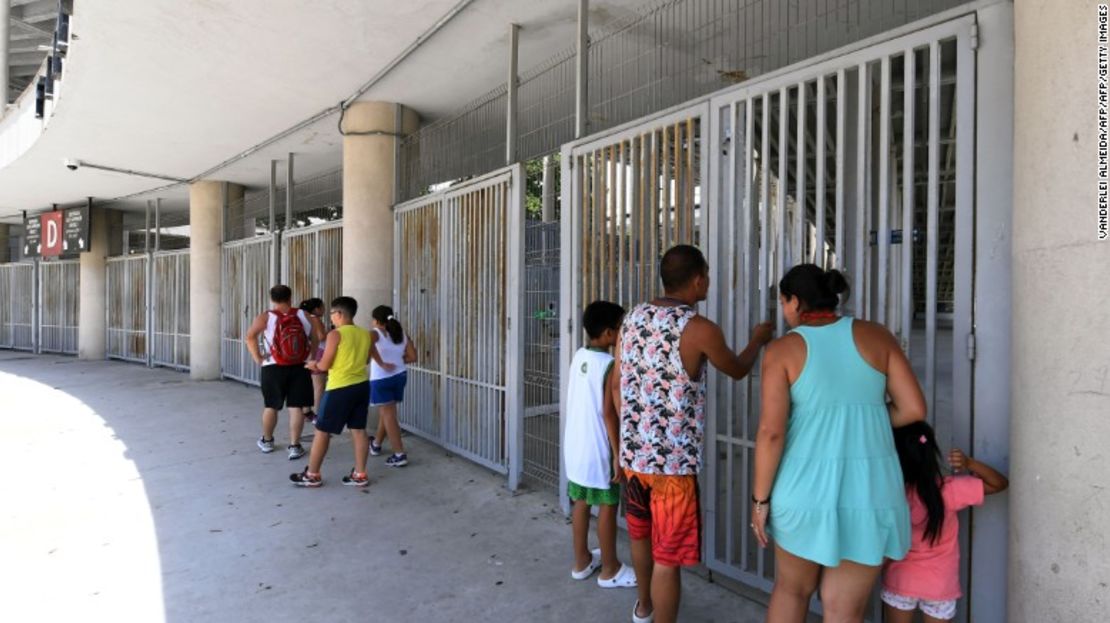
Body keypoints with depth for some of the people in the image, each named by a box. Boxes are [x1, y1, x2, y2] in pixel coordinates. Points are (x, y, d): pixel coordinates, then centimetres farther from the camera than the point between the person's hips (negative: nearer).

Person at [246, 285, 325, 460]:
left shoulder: (266, 317, -3)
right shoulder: (304, 315, 2)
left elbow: (250, 336, -17)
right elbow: (320, 335, -4)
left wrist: (258, 358, -8)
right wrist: (310, 353, 5)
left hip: (274, 368, 0)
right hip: (299, 368, 0)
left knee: (271, 406, 16)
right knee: (296, 407, 3)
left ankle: (267, 441, 34)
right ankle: (295, 446, 6)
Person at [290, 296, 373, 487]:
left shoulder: (335, 334, -14)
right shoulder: (365, 334, 5)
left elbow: (325, 365, -12)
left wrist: (314, 365, 9)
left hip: (340, 388, -6)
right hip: (362, 385, 7)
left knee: (322, 431, 7)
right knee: (358, 430, 11)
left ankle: (312, 475, 17)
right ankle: (360, 474, 16)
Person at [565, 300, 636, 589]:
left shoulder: (578, 357, 3)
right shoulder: (612, 365, -19)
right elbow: (608, 413, -20)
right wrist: (618, 454, -14)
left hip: (575, 444, 7)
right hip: (599, 449, -7)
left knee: (581, 502, 18)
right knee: (607, 506, 8)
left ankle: (582, 561, 32)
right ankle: (609, 570, 22)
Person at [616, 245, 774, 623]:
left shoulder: (631, 319, 2)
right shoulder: (701, 330, -14)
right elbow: (738, 370, 5)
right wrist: (759, 339, 26)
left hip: (633, 453, 7)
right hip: (674, 461, -7)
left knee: (640, 534, 27)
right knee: (668, 557, 7)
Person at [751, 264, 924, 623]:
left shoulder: (783, 350, -6)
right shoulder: (875, 336, 2)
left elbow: (771, 431, -12)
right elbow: (913, 409, 0)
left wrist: (760, 498, -3)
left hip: (805, 486, -1)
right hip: (870, 491, 2)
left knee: (792, 589, 22)